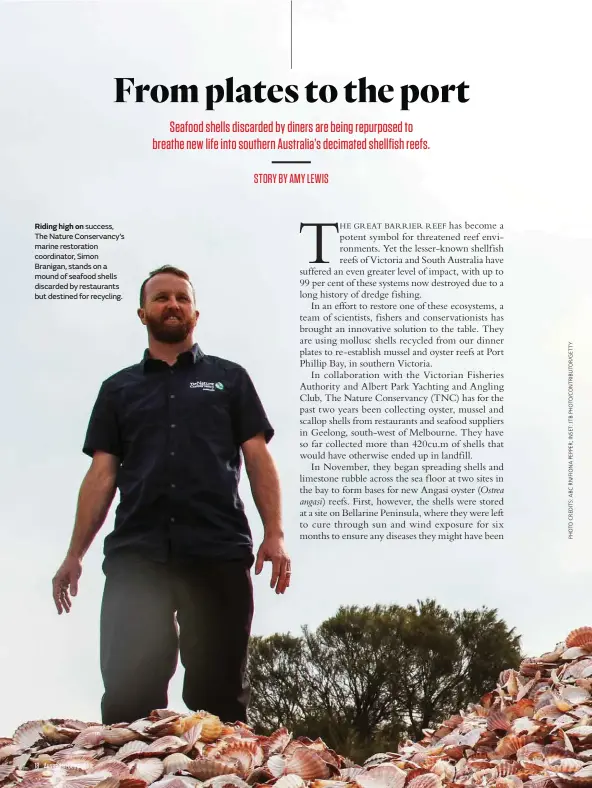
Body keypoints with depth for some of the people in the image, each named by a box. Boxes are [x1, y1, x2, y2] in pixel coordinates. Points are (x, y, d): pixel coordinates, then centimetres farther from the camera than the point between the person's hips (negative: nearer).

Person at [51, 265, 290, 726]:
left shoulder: (229, 378, 17)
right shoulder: (118, 389, 21)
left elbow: (259, 458, 9)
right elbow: (102, 474, 14)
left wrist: (275, 535, -4)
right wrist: (75, 554, 5)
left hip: (219, 553, -1)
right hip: (136, 555, 1)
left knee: (220, 694, 0)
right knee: (128, 694, -6)